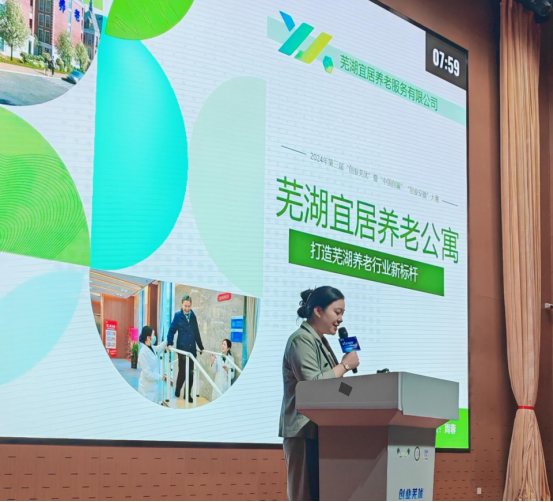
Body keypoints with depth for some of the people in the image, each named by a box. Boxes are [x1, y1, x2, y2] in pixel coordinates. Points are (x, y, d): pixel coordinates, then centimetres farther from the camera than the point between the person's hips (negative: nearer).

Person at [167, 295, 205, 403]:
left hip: (192, 349, 4)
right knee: (182, 372, -5)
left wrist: (201, 347, 15)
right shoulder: (178, 316, -3)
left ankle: (188, 394, 17)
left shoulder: (193, 316, 8)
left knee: (191, 373, 6)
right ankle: (177, 392, 15)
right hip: (182, 349, -4)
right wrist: (170, 344, -15)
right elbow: (172, 330, -4)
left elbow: (197, 333, 13)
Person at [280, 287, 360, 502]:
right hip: (305, 430, -9)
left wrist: (343, 366, 4)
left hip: (320, 429, 9)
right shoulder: (301, 340, -11)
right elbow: (312, 385, -21)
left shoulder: (321, 342, 19)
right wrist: (345, 365, -12)